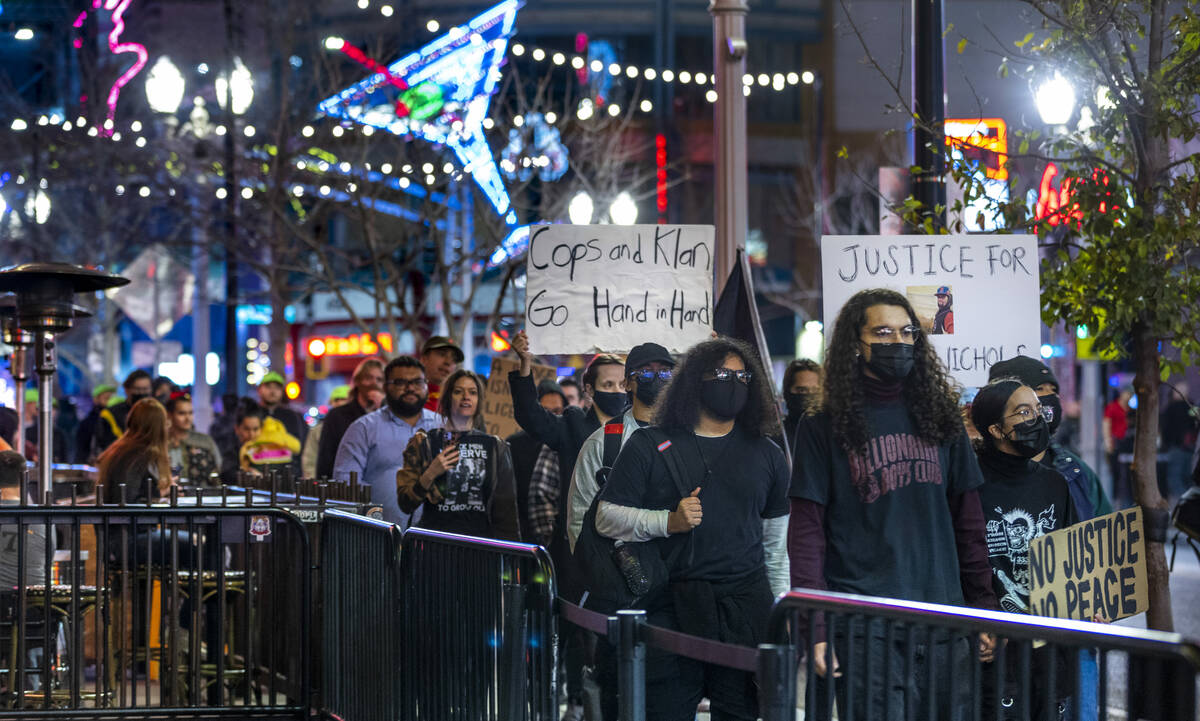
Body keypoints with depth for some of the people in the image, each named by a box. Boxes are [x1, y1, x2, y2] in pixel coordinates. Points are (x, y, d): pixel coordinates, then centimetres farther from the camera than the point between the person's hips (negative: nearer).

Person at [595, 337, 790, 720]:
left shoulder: (766, 454, 14)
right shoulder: (649, 447, 4)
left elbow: (777, 539, 18)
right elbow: (607, 517, 1)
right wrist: (668, 522, -14)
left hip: (746, 609, 2)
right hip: (670, 607, -2)